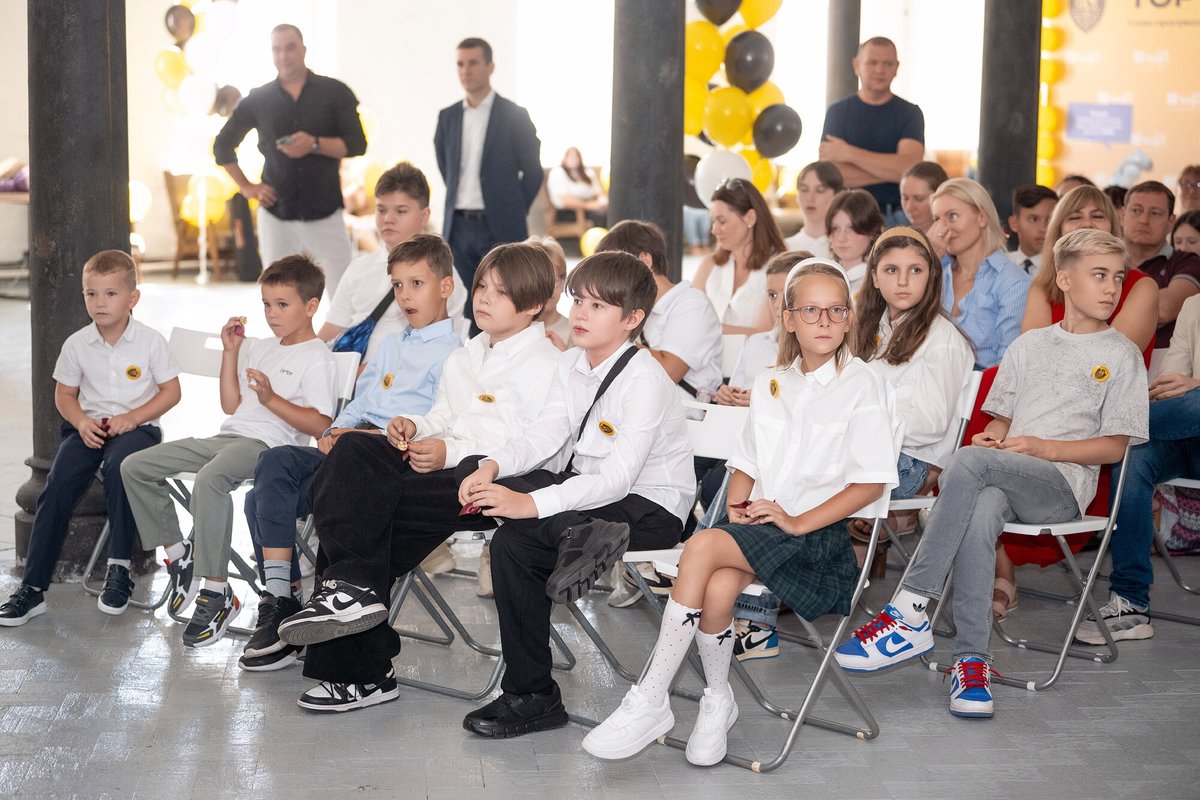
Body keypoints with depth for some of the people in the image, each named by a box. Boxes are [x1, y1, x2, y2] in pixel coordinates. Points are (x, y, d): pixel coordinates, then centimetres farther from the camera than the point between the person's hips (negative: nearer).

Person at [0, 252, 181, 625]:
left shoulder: (150, 341, -4)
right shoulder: (77, 344, 3)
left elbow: (170, 391, -1)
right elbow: (64, 394, 12)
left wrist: (131, 418, -14)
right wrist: (82, 421, -8)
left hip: (137, 427, -3)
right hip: (89, 427, 3)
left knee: (119, 465, -36)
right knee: (58, 485, -19)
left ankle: (119, 568, -22)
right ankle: (32, 587, -14)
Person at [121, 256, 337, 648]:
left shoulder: (317, 358, -3)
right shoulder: (261, 348, 24)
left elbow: (319, 425, -13)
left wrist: (271, 398, -21)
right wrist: (230, 352, 19)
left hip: (267, 443, -9)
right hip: (228, 436, 9)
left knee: (209, 479, -40)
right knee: (135, 467, 0)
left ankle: (217, 591, -32)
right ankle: (178, 553, 9)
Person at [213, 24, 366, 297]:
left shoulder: (335, 93, 1)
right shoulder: (258, 100, 6)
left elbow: (357, 144, -5)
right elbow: (222, 145, 16)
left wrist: (315, 144, -20)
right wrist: (245, 186, 6)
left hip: (325, 214, -2)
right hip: (276, 215, 2)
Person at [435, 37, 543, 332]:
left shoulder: (514, 116, -2)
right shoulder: (448, 117, 10)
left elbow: (533, 172, 1)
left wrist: (512, 211, 2)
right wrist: (458, 202, 14)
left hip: (499, 229, -4)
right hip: (458, 227, 4)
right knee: (469, 311, 5)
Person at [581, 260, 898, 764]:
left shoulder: (863, 387, 0)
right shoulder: (769, 385, 18)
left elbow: (871, 482, -6)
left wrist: (799, 521, -13)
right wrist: (737, 504, 2)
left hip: (820, 532, -5)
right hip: (758, 520, 5)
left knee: (703, 547, -29)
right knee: (717, 588, -30)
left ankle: (652, 701, -23)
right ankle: (718, 701, -6)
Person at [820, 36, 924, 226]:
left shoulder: (910, 113, 8)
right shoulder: (838, 111, 8)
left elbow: (908, 167, -8)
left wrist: (848, 153, -8)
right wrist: (892, 170, -9)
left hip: (899, 217, 0)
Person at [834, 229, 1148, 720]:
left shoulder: (1121, 355, 11)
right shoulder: (1028, 345, 24)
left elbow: (1115, 445, 4)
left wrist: (1044, 448, -9)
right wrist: (993, 436, 0)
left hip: (1063, 483, -3)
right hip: (1004, 476, 3)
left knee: (969, 462, -36)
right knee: (981, 512, -38)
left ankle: (910, 611, -36)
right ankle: (972, 660, -37)